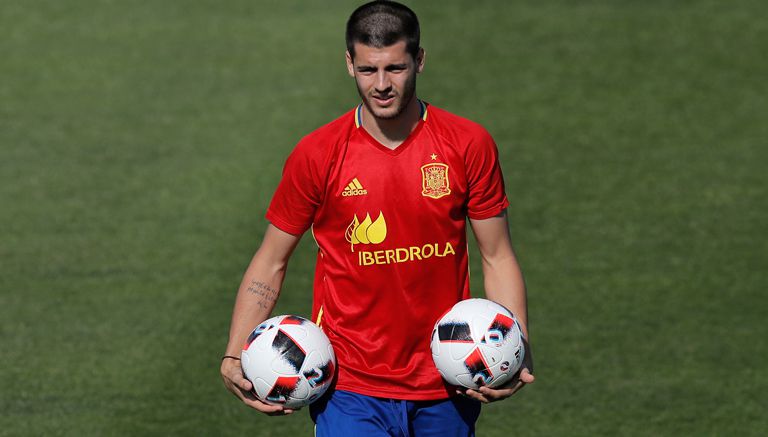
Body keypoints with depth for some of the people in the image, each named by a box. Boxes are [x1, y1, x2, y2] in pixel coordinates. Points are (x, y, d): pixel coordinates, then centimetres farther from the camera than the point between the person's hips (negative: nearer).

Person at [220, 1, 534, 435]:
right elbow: (271, 262, 5)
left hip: (447, 387, 2)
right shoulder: (316, 155, -4)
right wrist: (234, 357, -6)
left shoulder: (469, 145, -1)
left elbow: (498, 257, 5)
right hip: (350, 389, -2)